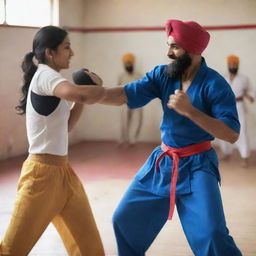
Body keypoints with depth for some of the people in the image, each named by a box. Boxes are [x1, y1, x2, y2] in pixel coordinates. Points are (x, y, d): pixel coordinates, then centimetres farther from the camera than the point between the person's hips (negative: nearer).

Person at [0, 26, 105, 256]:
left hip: (62, 171, 9)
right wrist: (101, 89, -15)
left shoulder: (48, 79, 13)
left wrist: (82, 102, 6)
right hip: (43, 173, -9)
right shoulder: (44, 75, -14)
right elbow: (76, 93, -35)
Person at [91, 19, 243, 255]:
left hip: (197, 165, -5)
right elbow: (124, 95, -12)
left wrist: (190, 110, -30)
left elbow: (232, 134, -22)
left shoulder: (215, 84, -16)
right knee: (124, 220, 11)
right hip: (162, 162, 5)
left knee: (212, 234, -20)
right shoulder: (163, 75, -3)